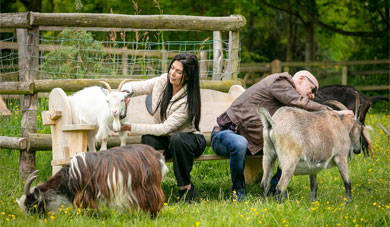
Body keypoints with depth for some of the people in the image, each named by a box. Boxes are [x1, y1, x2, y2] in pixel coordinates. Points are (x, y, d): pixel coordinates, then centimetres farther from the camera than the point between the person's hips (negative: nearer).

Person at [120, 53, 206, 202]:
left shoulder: (188, 100, -23)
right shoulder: (162, 81, -7)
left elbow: (165, 128, -27)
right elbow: (131, 86, 2)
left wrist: (131, 128, -29)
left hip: (188, 139, -4)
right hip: (164, 139, 4)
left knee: (176, 139, -39)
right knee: (148, 139, -30)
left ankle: (186, 187, -25)